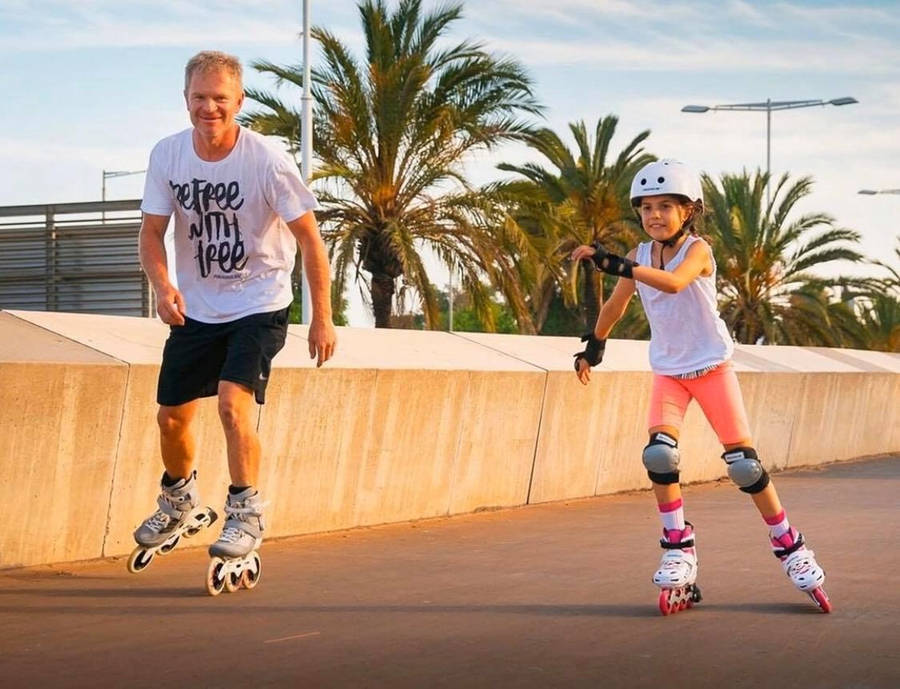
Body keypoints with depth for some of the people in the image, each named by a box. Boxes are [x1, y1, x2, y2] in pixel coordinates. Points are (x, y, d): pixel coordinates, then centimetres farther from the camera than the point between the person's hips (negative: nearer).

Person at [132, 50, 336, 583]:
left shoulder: (267, 161, -19)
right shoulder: (168, 155, -8)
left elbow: (310, 240, -12)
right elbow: (152, 232, -2)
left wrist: (322, 318, -12)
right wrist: (163, 286, -22)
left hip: (259, 305, -4)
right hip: (195, 309, 4)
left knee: (233, 399, -23)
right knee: (171, 414, 9)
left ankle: (246, 514, -6)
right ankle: (180, 504, 37)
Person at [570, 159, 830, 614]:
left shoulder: (697, 250, -18)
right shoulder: (640, 256, -2)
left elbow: (674, 282, -39)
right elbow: (616, 304, 11)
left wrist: (614, 264, -48)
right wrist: (594, 345, 13)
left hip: (712, 367, -4)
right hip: (668, 371, 4)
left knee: (743, 463, -3)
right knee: (659, 452, -19)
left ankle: (789, 547, 13)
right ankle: (678, 550, -6)